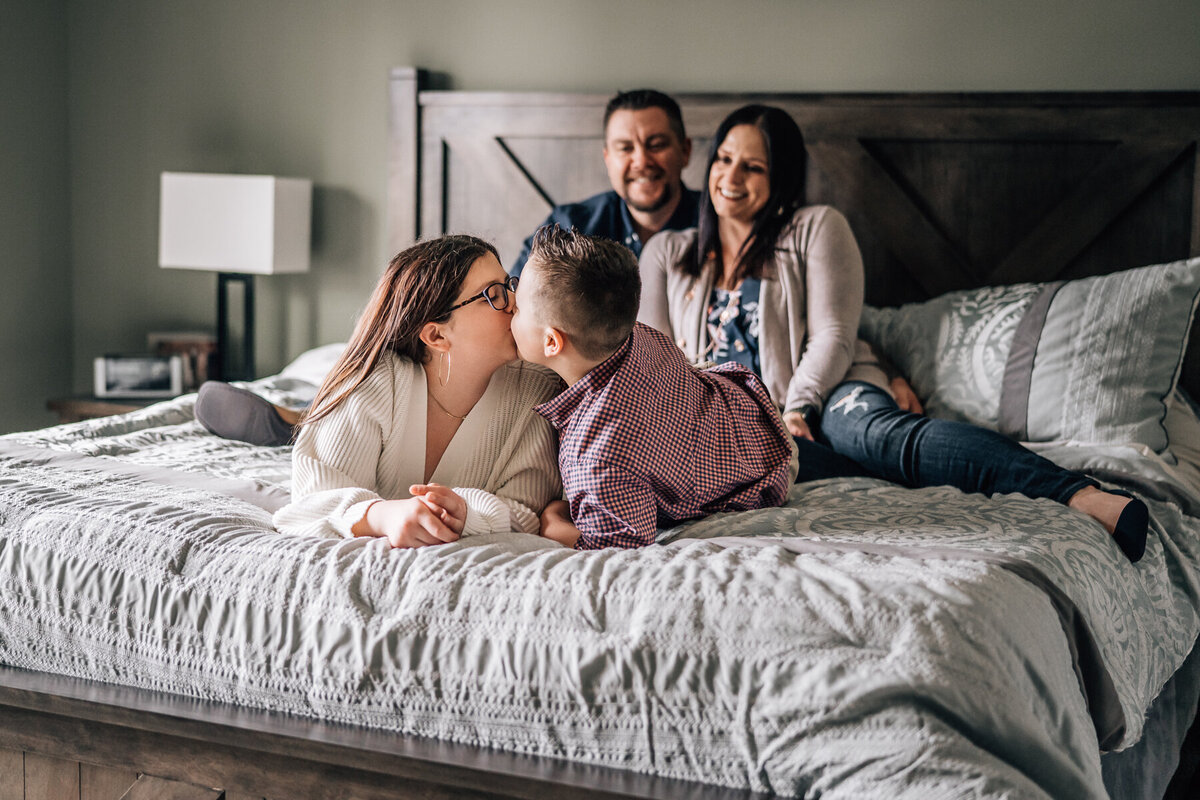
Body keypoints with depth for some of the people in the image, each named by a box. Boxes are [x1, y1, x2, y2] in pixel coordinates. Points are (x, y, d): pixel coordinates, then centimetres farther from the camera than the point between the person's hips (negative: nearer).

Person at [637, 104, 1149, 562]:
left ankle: (1082, 497, -55)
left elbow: (833, 337, 1)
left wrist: (797, 411, -14)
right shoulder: (667, 253, 22)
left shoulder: (817, 228, 13)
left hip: (823, 402, -1)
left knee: (883, 429, -38)